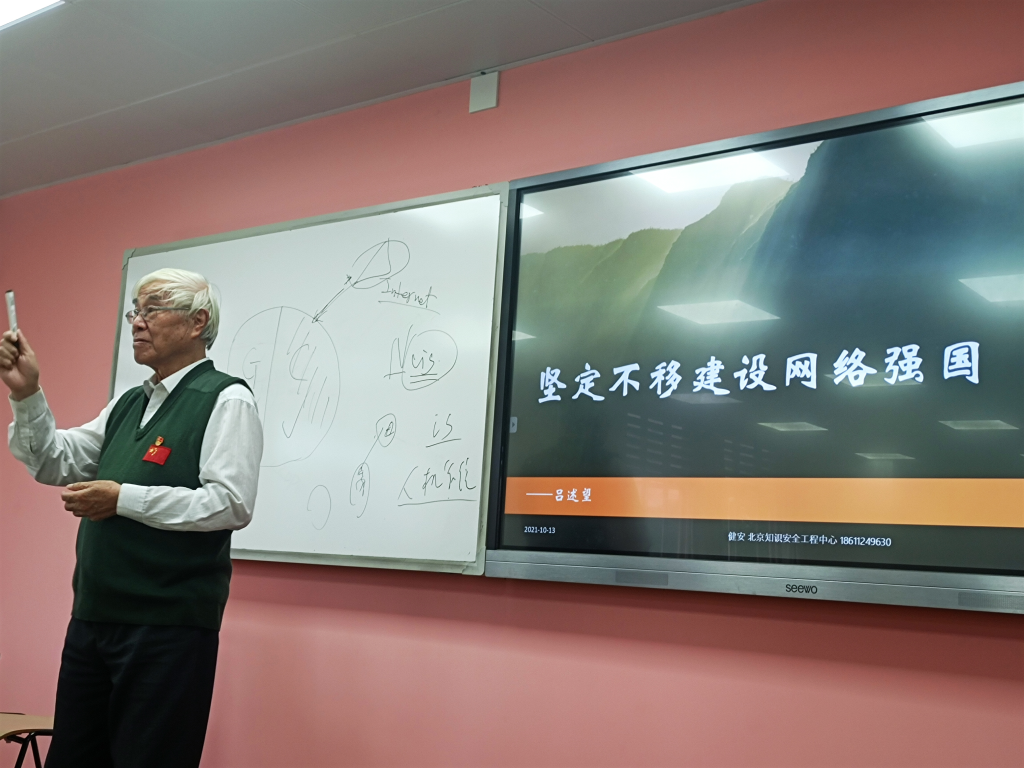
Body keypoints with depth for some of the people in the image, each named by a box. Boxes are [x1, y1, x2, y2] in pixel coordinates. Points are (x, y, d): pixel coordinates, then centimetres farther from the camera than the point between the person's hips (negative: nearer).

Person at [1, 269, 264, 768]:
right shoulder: (128, 404, 18)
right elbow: (55, 464, 19)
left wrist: (124, 499, -16)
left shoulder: (225, 399, -6)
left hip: (168, 626, -8)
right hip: (93, 616, 8)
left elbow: (231, 503, -17)